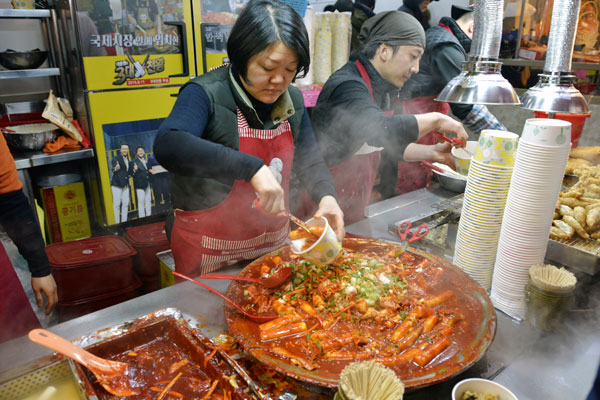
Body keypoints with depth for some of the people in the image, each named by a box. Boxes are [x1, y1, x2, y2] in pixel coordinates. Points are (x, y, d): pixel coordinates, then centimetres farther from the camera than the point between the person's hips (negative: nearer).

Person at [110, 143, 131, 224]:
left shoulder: (128, 159, 15)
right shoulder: (115, 158, -7)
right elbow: (114, 171, -22)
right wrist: (116, 168, -42)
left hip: (125, 184, 7)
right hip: (117, 184, -7)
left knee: (125, 204, 7)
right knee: (116, 204, -6)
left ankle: (124, 222, 14)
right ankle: (116, 222, -2)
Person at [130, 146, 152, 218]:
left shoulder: (146, 161, 13)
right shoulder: (134, 162, -6)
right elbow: (131, 174, -9)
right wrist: (134, 170, -28)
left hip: (148, 184, 6)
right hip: (139, 184, -6)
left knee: (148, 200, 12)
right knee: (141, 201, -7)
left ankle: (149, 215, 21)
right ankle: (141, 217, -3)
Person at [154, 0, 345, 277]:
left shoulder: (292, 100, 0)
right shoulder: (207, 94, -19)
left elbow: (310, 161, 7)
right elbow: (168, 147, -37)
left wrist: (326, 196, -12)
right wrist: (251, 167, -44)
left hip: (274, 241, 6)